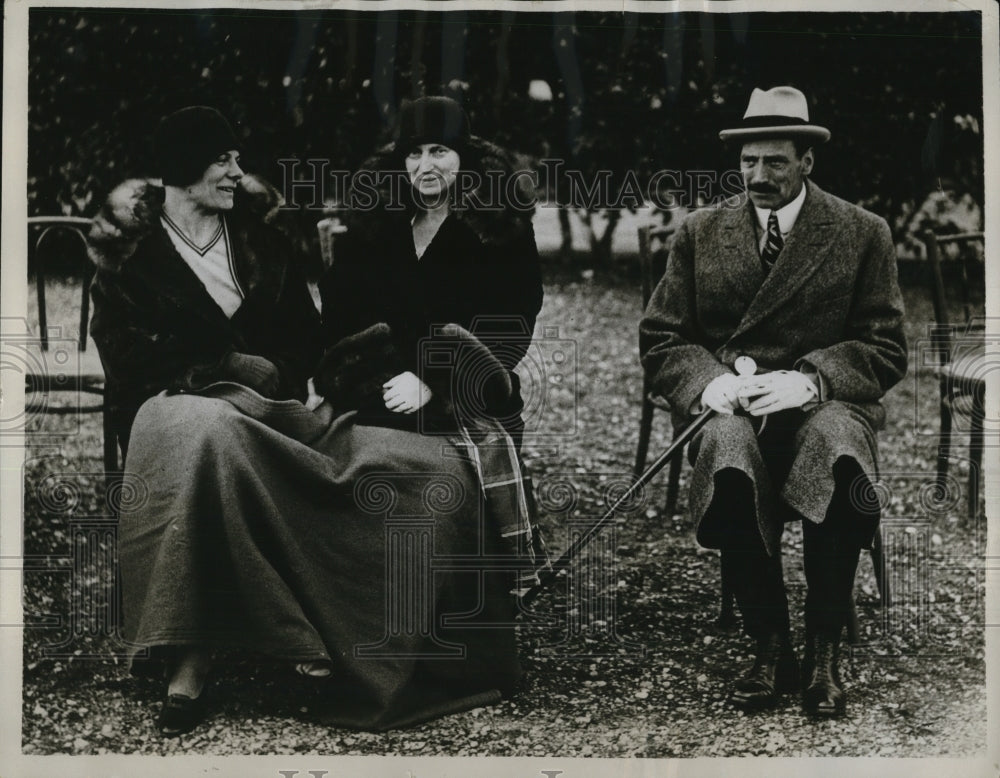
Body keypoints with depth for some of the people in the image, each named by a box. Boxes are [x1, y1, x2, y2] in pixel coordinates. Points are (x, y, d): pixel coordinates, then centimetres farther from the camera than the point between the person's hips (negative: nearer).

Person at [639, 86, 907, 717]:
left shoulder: (863, 234, 8)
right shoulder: (700, 234, 14)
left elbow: (886, 351, 4)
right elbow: (660, 340, 13)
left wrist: (810, 380, -15)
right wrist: (708, 381, -10)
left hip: (823, 402, -1)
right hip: (728, 404, 1)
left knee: (836, 450, -38)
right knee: (729, 455, -37)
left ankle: (824, 652, -23)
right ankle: (770, 649, -22)